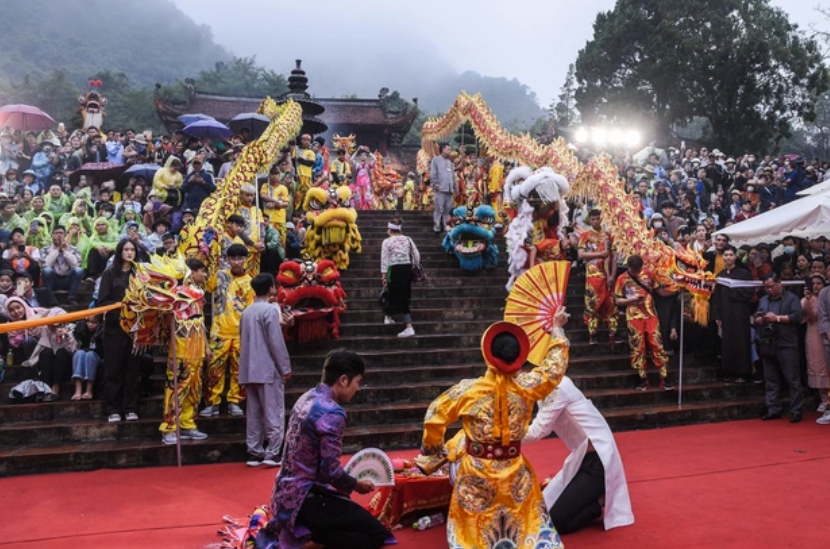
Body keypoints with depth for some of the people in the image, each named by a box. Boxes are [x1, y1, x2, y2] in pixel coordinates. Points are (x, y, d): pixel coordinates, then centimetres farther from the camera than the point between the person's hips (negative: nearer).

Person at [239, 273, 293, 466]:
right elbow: (276, 342, -14)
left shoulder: (246, 312, 12)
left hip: (250, 370, 7)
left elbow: (244, 340, 16)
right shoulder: (270, 309, -11)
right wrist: (286, 368, -9)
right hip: (269, 370, -7)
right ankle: (272, 454, -1)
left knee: (254, 413, 10)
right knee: (274, 413, -1)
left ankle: (254, 453, 12)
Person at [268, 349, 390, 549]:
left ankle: (299, 529, 12)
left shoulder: (306, 398, 6)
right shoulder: (332, 413, -22)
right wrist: (356, 485, -3)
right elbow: (331, 471, -22)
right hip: (306, 497, -9)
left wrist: (349, 483, 16)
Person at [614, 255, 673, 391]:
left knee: (657, 345, -3)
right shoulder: (622, 279, -2)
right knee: (638, 349, 2)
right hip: (634, 317, -1)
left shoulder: (648, 273, 5)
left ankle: (663, 380, -1)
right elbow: (618, 301, -1)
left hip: (650, 315, 2)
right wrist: (632, 300, -16)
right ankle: (643, 380, 11)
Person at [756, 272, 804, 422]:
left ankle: (796, 411, 1)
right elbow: (756, 319, 15)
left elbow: (798, 317, -11)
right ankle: (773, 409, 15)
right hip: (767, 346, 5)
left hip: (786, 346, -5)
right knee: (771, 380, 9)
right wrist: (760, 320, -7)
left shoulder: (791, 298, 0)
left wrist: (777, 317, -16)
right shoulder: (763, 300, 17)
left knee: (793, 379, -3)